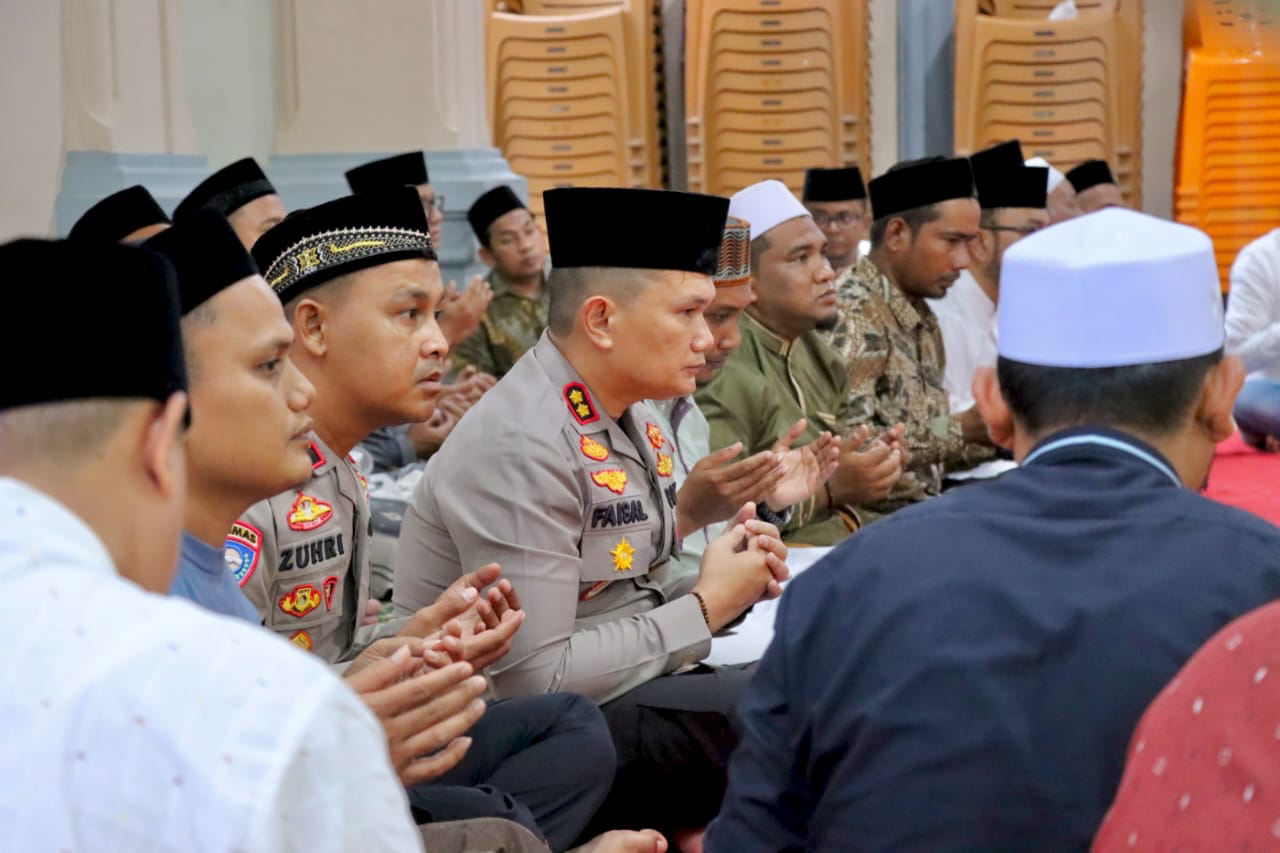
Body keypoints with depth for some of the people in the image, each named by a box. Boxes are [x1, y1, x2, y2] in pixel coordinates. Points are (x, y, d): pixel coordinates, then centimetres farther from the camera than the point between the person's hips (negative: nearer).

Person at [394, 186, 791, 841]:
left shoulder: (631, 414, 6)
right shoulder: (523, 446, -21)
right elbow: (534, 679, -23)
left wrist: (729, 583, -6)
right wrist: (705, 606, -14)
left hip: (618, 687, 8)